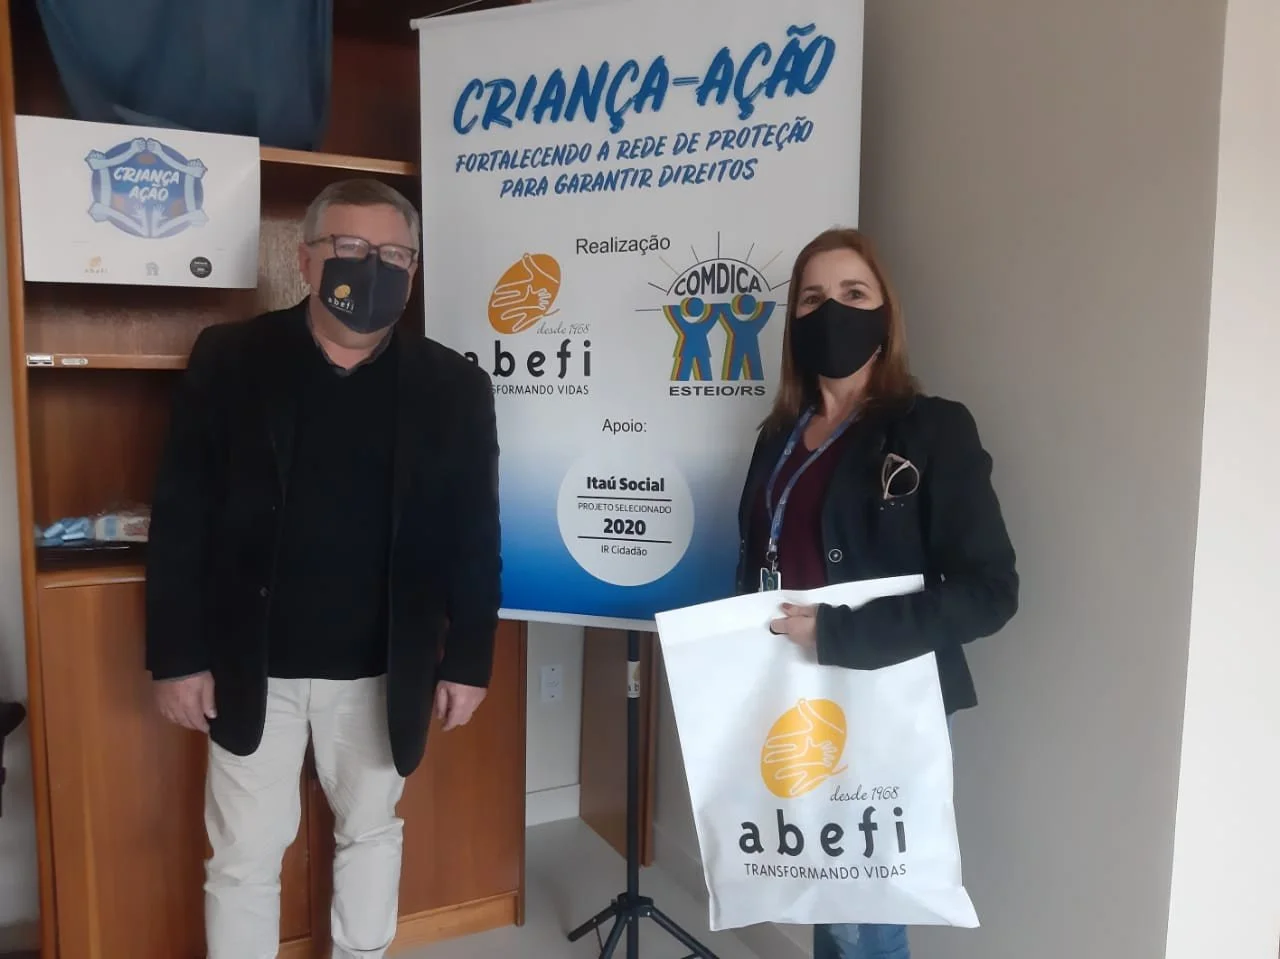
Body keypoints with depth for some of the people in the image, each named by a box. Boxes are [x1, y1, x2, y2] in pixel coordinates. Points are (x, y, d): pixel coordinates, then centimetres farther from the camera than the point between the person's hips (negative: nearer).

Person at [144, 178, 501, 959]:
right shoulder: (229, 361, -4)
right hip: (252, 664, 0)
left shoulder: (453, 386, -3)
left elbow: (475, 536, -1)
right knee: (245, 854, 12)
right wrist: (178, 655, -5)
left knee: (371, 832, 19)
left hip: (382, 670, 1)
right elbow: (181, 518, -3)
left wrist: (467, 660, -2)